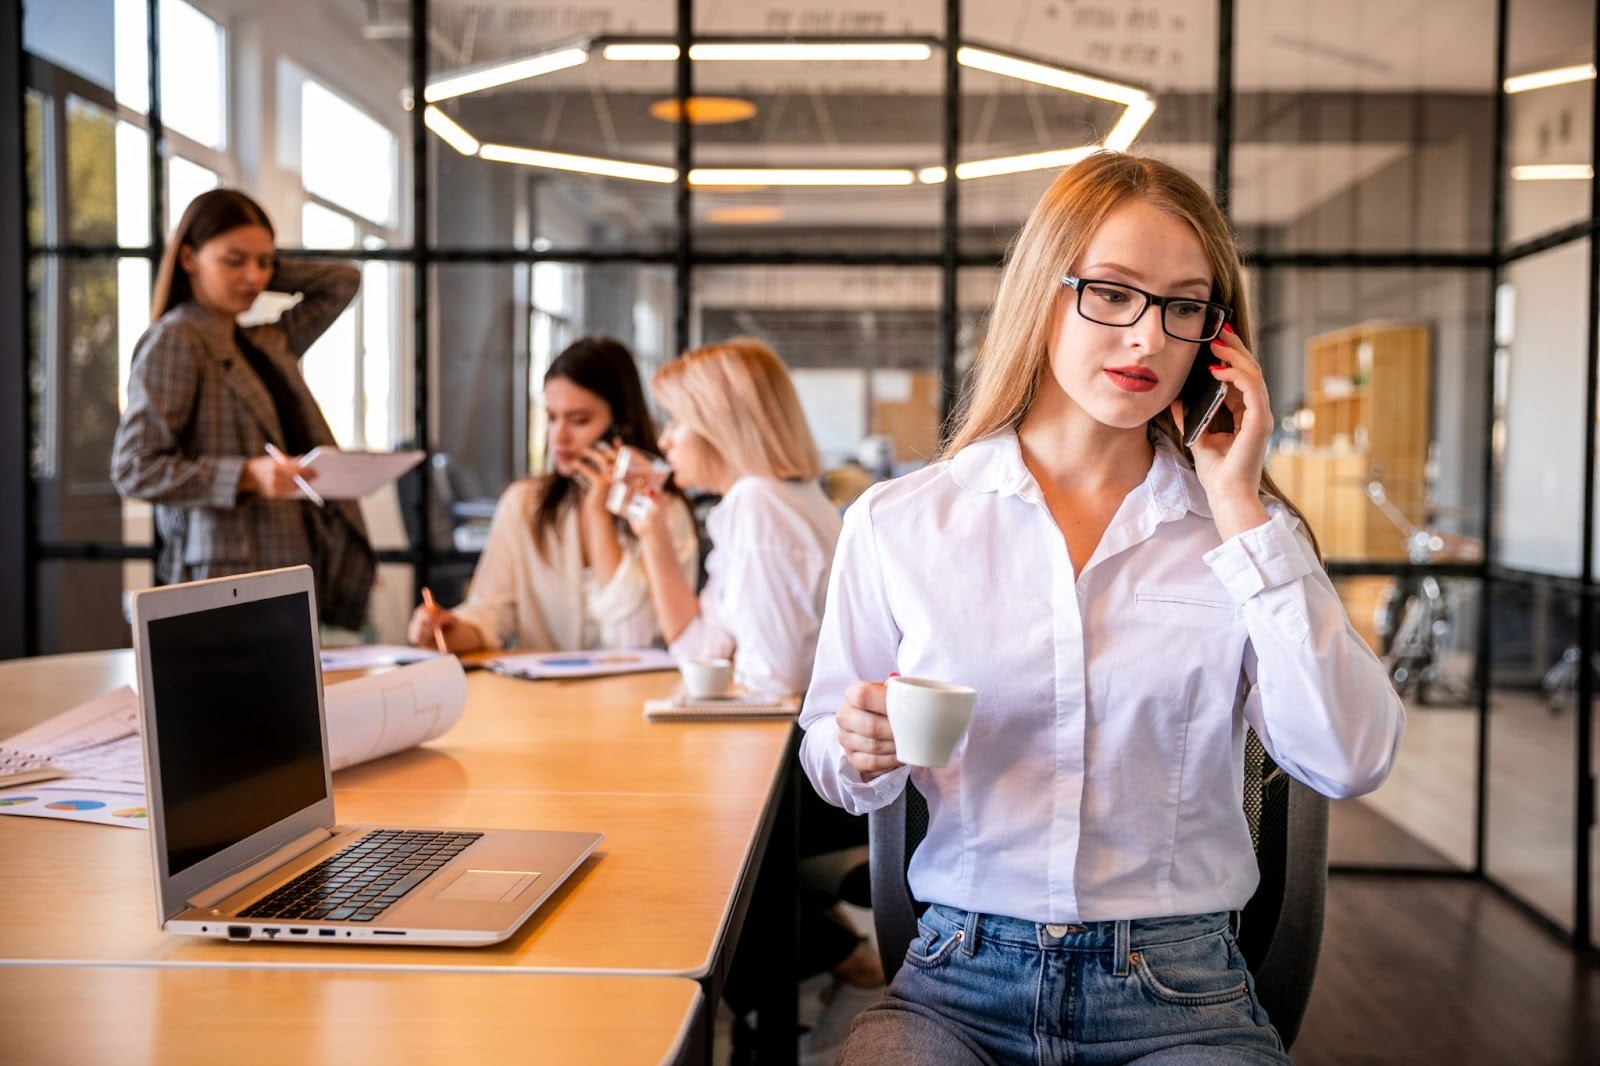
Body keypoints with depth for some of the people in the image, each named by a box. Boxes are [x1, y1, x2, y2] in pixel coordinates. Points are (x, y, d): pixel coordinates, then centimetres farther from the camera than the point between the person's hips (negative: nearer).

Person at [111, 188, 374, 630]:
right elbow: (134, 468, -12)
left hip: (300, 574, 7)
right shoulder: (174, 340, -4)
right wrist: (248, 475, -22)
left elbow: (343, 281, 28)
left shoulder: (270, 343, 17)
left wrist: (266, 270, 16)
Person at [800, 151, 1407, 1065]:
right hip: (959, 983, -1)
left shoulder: (1244, 531, 3)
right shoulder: (898, 524, 1)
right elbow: (833, 761, 10)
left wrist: (1241, 511, -10)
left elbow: (1349, 762, -12)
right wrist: (861, 756, -13)